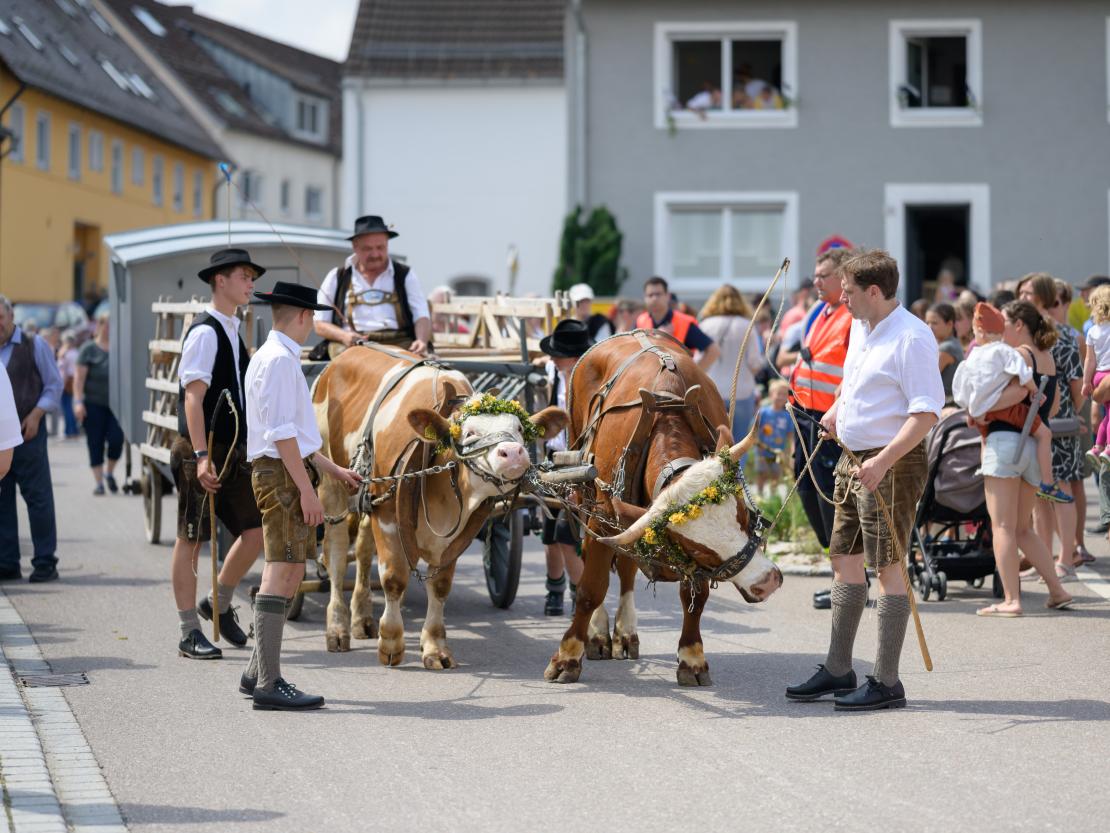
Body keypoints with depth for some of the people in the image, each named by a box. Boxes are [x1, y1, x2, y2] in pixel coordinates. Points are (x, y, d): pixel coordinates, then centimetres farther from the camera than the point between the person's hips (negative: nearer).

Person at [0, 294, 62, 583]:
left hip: (27, 432, -4)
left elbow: (54, 384, 2)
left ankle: (45, 563, 1)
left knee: (38, 497, -3)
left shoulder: (34, 346, 3)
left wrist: (35, 415, -8)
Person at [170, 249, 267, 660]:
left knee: (256, 530, 5)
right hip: (201, 453, -8)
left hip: (233, 451, 8)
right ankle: (189, 634, 5)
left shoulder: (232, 331, 14)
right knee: (190, 540, 0)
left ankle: (219, 605, 23)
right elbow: (193, 398, -19)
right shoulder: (205, 332, -13)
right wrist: (202, 456, -25)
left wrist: (248, 447, 21)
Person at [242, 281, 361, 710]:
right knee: (281, 574, -12)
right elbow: (281, 434, -19)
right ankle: (268, 684, -15)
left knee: (289, 575, 12)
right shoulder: (279, 360, -12)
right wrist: (307, 490, -21)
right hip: (283, 475, -11)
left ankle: (257, 673, 16)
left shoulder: (277, 358, 20)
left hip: (289, 472, 11)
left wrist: (335, 470, 29)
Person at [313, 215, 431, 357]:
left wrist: (421, 341, -16)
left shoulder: (404, 275, 17)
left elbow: (421, 316, 7)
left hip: (398, 342, 1)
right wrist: (344, 336, -8)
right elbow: (320, 325, 14)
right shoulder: (336, 278, 16)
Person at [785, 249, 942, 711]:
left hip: (892, 464, -10)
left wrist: (883, 461, -32)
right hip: (853, 460, 10)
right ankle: (837, 670, 23)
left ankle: (886, 681, 0)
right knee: (845, 560, 14)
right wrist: (837, 410, 19)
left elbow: (926, 413, -24)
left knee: (888, 567, -5)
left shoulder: (911, 338, -18)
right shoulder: (860, 327, 10)